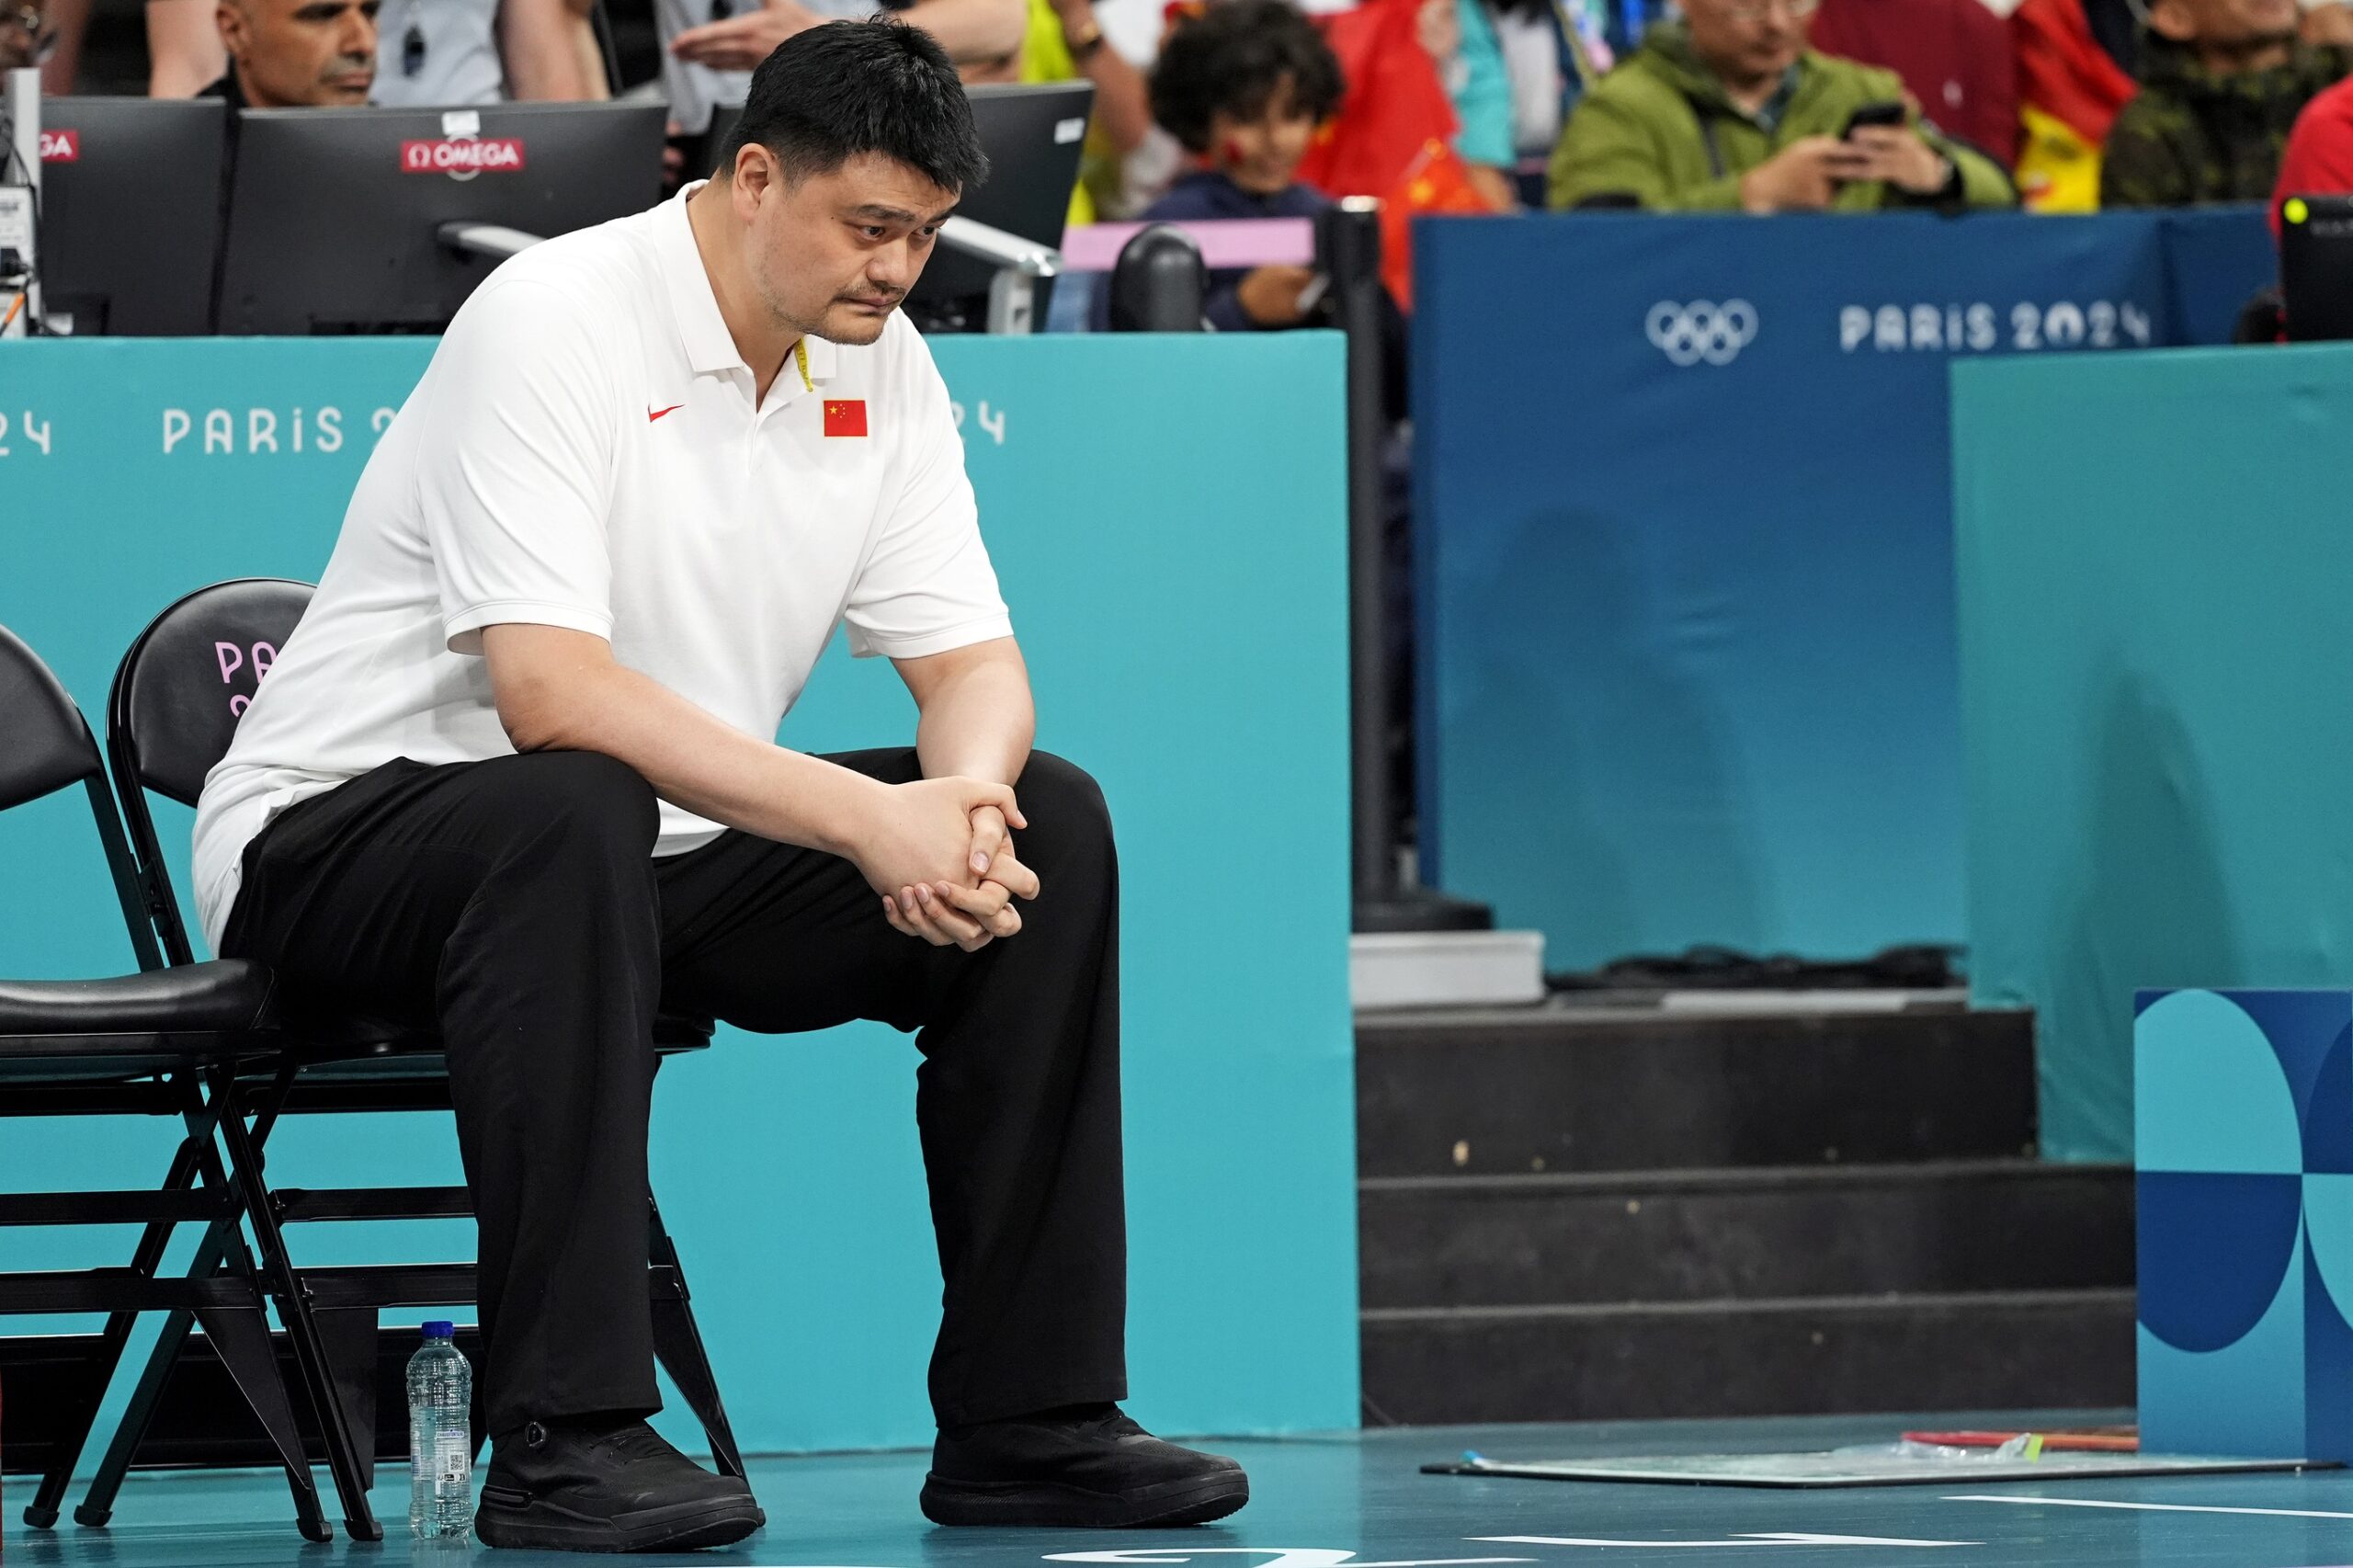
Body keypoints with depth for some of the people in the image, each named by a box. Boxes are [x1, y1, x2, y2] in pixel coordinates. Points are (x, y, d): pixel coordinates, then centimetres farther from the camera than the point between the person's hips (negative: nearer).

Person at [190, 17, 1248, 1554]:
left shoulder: (885, 365, 3)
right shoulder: (554, 322, -21)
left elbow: (973, 660, 2)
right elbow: (548, 690, -32)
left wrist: (966, 798, -24)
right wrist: (866, 817, -36)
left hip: (661, 853, 8)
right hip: (347, 829, -8)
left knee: (1052, 821, -8)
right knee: (576, 813, -41)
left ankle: (1025, 1416, -7)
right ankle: (565, 1439, -40)